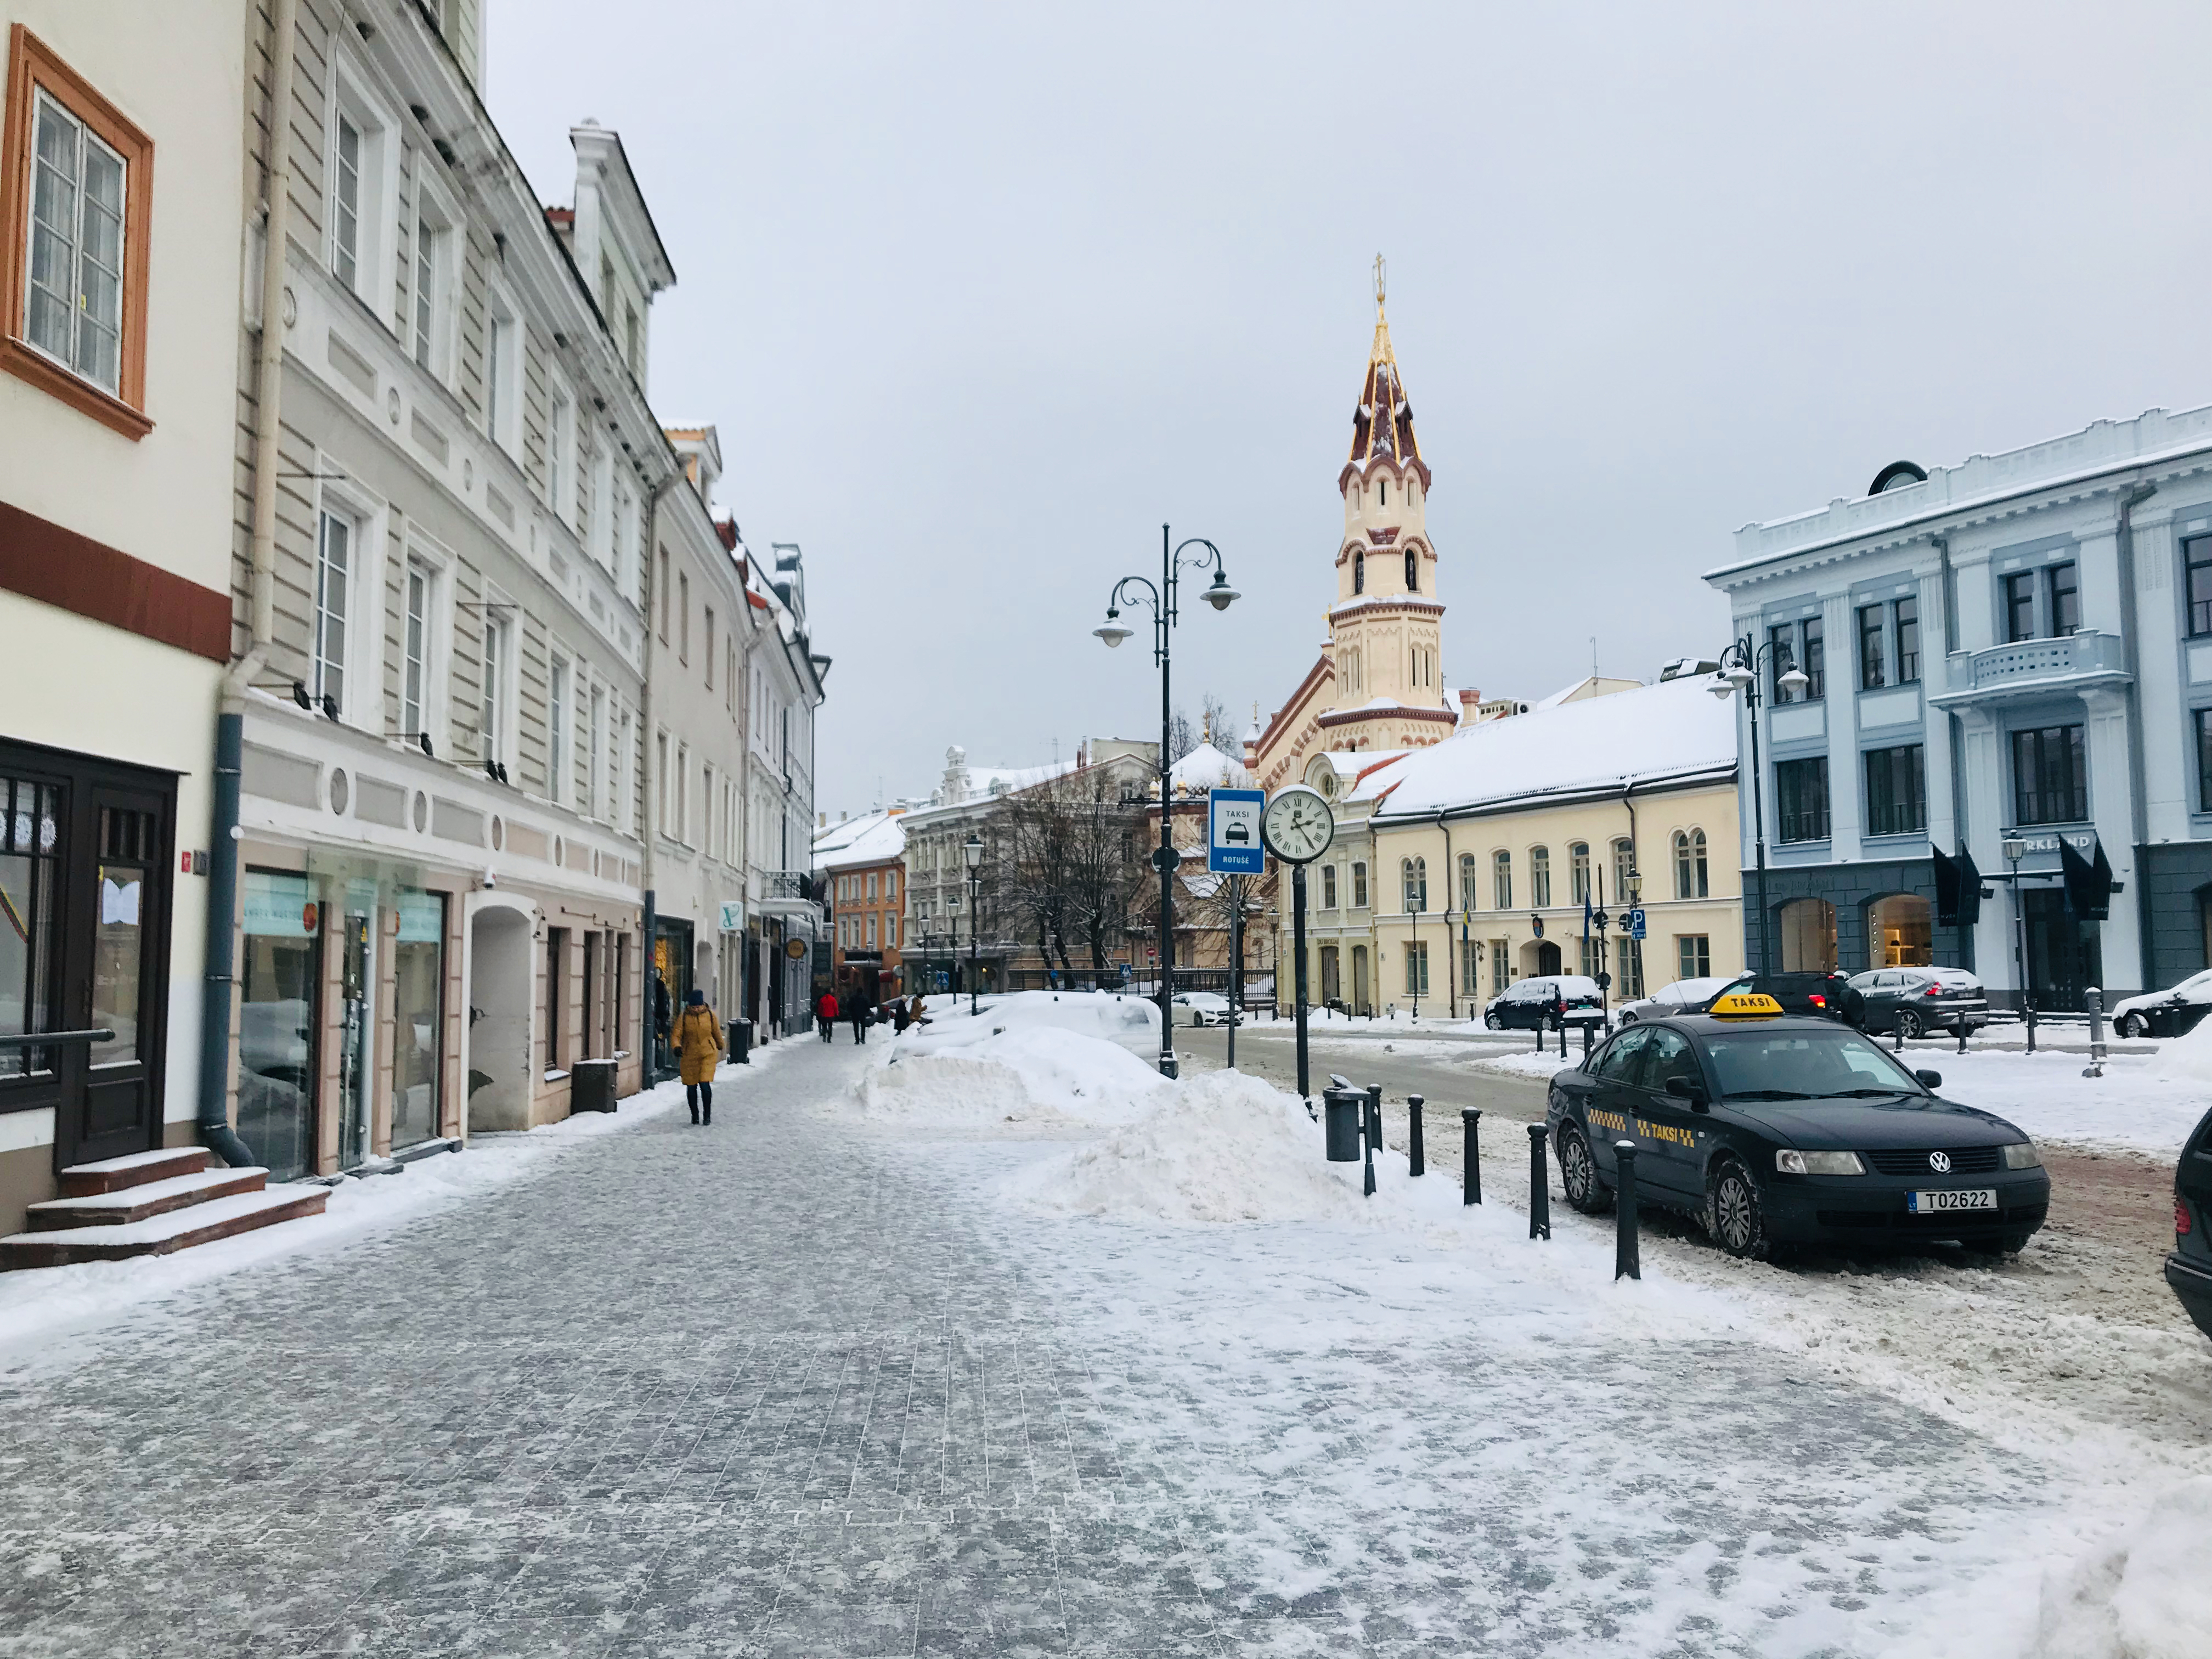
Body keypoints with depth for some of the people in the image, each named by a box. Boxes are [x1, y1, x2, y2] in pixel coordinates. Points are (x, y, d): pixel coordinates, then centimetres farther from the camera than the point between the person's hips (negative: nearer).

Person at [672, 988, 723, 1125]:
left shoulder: (711, 1015, -1)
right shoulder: (683, 1017, -5)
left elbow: (717, 1033, 14)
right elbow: (677, 1034, -8)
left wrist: (720, 1046, 29)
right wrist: (677, 1047, -29)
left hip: (708, 1054, -1)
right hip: (689, 1056, 1)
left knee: (705, 1084, -14)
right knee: (691, 1086, 7)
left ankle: (707, 1115, -1)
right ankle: (695, 1116, 24)